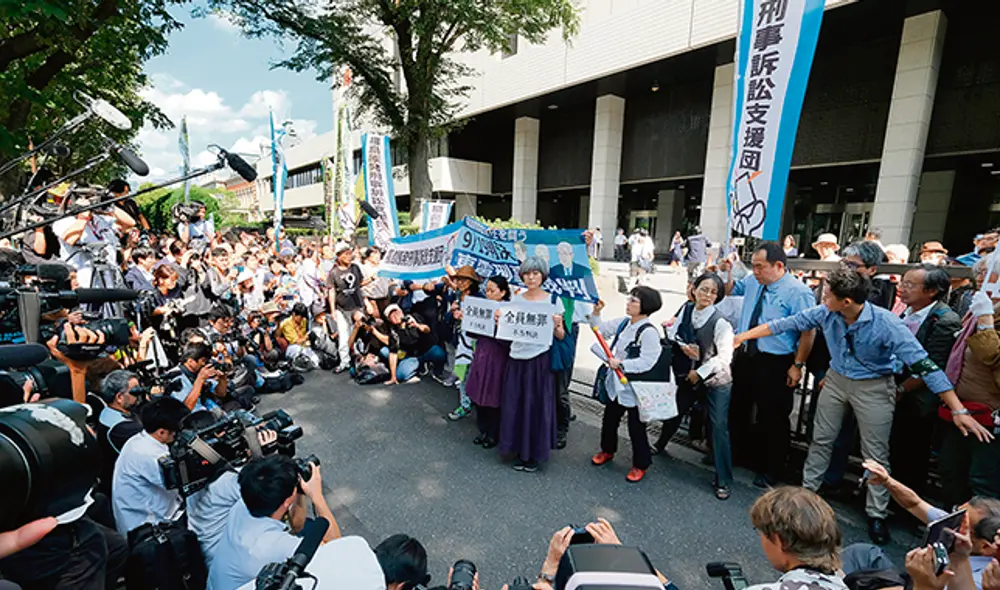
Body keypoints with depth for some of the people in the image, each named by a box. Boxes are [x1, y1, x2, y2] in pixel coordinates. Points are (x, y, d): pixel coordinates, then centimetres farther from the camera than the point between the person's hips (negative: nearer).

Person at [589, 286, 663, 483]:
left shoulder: (649, 331, -23)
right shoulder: (623, 322, 0)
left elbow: (647, 362, -27)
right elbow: (602, 329, 7)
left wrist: (621, 364, -27)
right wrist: (596, 313, -6)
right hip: (616, 383, 7)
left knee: (636, 427, 8)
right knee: (609, 420, 22)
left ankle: (640, 464, 29)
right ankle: (607, 450, 46)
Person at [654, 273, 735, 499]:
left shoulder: (720, 322, -21)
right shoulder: (686, 309, -6)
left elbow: (724, 356, -24)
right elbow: (672, 332, 4)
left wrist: (700, 372, -19)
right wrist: (683, 346, -14)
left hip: (716, 379, -5)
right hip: (688, 375, 5)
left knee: (719, 426, -5)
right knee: (675, 411, 21)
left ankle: (723, 480, 9)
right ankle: (661, 444, 49)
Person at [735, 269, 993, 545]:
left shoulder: (886, 324, -28)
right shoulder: (826, 313, -18)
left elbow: (922, 364, -26)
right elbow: (788, 323, -9)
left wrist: (958, 410, -28)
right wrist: (743, 336, -8)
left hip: (873, 386, -3)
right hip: (837, 379, 4)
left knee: (876, 453, 8)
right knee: (821, 439, 13)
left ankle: (877, 514, 26)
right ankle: (807, 490, 31)